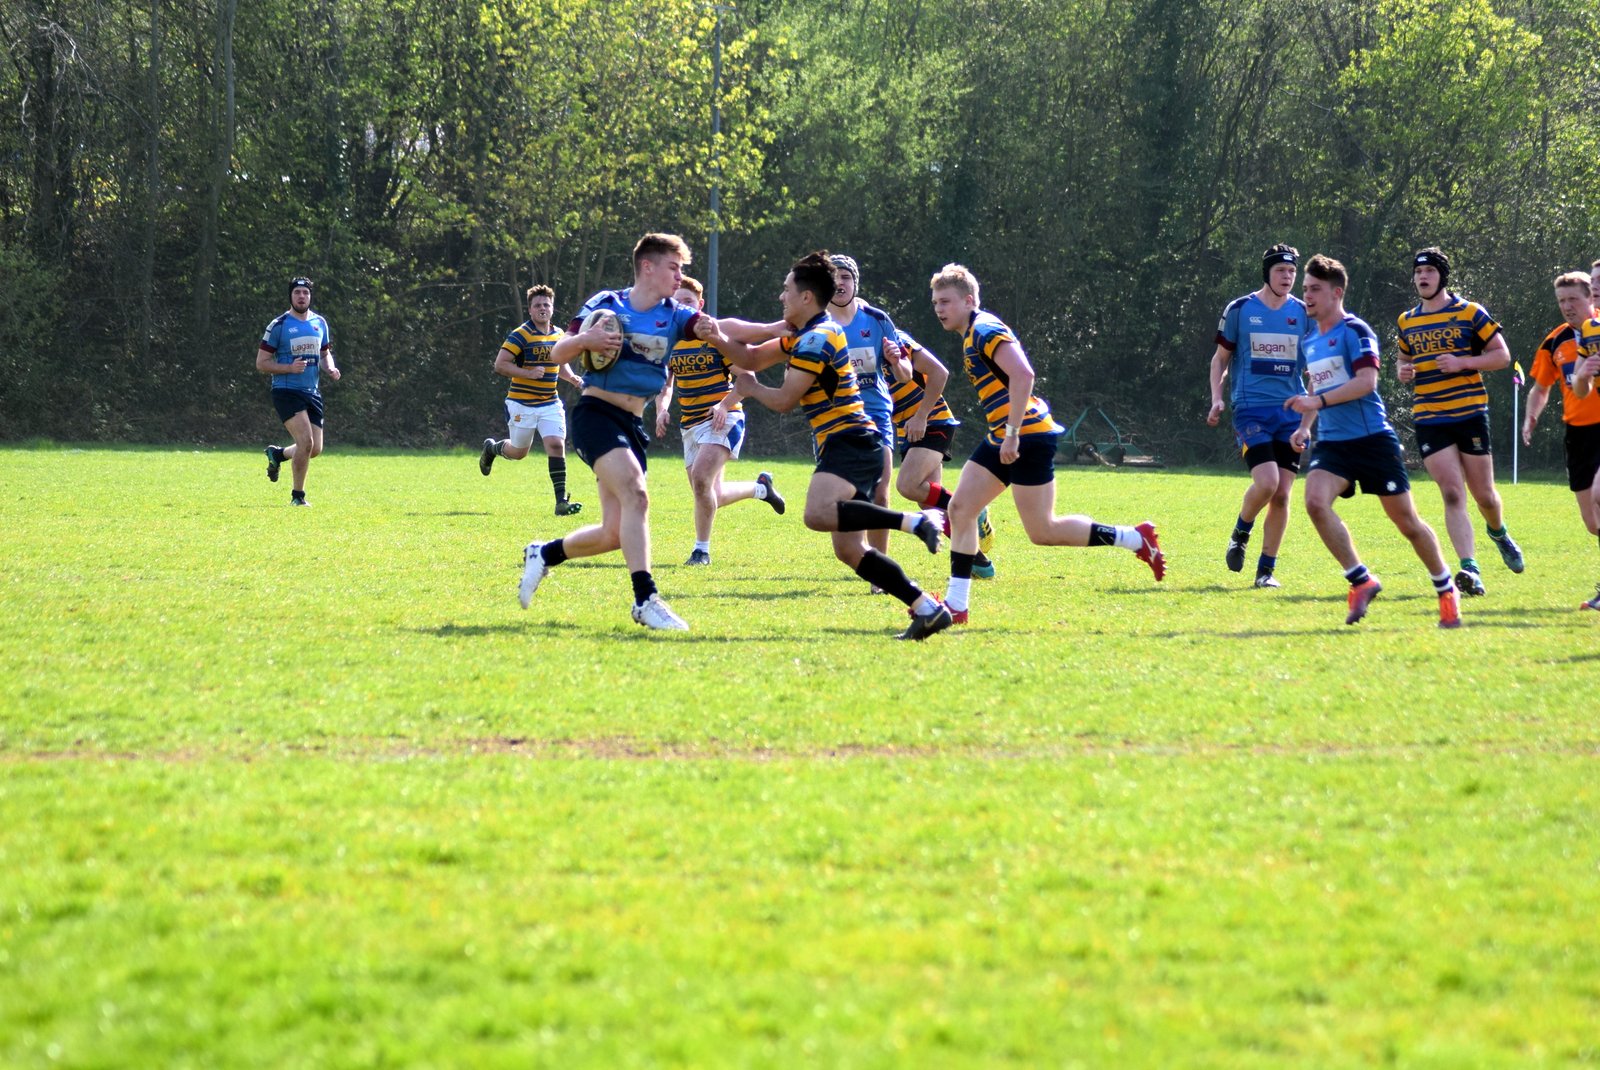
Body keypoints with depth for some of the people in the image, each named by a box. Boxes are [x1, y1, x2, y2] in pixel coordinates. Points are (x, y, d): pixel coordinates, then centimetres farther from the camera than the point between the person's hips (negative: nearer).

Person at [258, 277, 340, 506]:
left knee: (315, 449, 4)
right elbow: (261, 363, -5)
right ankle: (298, 496, -5)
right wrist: (290, 368, -20)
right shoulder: (278, 326, -6)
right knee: (306, 441, -20)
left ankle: (277, 454, 35)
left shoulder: (319, 323, 10)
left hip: (312, 393, 6)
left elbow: (325, 353, 24)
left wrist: (330, 369, 1)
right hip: (286, 391, -6)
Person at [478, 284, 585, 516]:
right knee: (519, 452, 9)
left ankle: (561, 500, -15)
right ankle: (491, 448, 44)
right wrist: (529, 373, -24)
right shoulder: (520, 335, -12)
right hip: (522, 405, -4)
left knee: (556, 444, -14)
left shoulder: (559, 336, 9)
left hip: (550, 404, 4)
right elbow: (500, 365, -16)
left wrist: (573, 379, 5)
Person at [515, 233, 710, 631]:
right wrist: (584, 339, -19)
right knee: (635, 494, -27)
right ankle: (645, 598, -31)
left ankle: (544, 554, 29)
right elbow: (558, 354, 2)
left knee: (614, 534, 3)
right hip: (596, 415, -6)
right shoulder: (606, 305, 0)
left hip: (632, 426, 6)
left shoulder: (674, 315, 9)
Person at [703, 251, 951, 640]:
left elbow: (783, 401, -9)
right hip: (850, 445, 10)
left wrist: (750, 388, 10)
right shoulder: (804, 336, 21)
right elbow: (752, 357, 26)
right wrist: (719, 338, 9)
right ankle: (927, 607, 1)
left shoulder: (817, 340, -10)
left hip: (850, 443, -10)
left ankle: (915, 521, -33)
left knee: (817, 513, -35)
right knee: (849, 550, 5)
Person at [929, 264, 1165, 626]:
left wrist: (1012, 433, -27)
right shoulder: (972, 336, 16)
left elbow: (1023, 375, -26)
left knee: (1043, 532, -6)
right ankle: (956, 604, 4)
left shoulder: (985, 331, -14)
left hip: (1028, 436, -10)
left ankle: (1137, 539, 5)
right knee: (960, 508, 3)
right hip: (1004, 437, 10)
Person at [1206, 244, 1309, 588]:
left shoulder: (1304, 313, 8)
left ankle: (1266, 569, 9)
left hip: (1291, 412, 3)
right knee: (1266, 482, -21)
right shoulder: (1240, 310, 2)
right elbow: (1221, 357, 11)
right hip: (1250, 409, -3)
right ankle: (1240, 534, 9)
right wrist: (1216, 399, 0)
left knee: (1282, 494, -2)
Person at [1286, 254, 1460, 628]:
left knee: (1407, 522, 1)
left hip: (1373, 439, -6)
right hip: (1331, 442, 6)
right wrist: (1305, 426, 20)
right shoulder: (1309, 341, 15)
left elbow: (1366, 381, -20)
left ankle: (1445, 589, 22)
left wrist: (1317, 401, -25)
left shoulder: (1354, 331, -8)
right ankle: (1361, 580, -12)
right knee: (1315, 501, -22)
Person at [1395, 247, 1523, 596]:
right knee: (1452, 494, -11)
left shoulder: (1470, 313, -1)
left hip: (1470, 413, -2)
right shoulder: (1406, 321, 12)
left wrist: (1462, 362, -16)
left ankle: (1499, 533, 40)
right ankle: (1470, 570, -18)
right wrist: (1403, 371, 3)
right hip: (1429, 420, 2)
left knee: (1484, 495, 5)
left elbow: (1502, 355, -2)